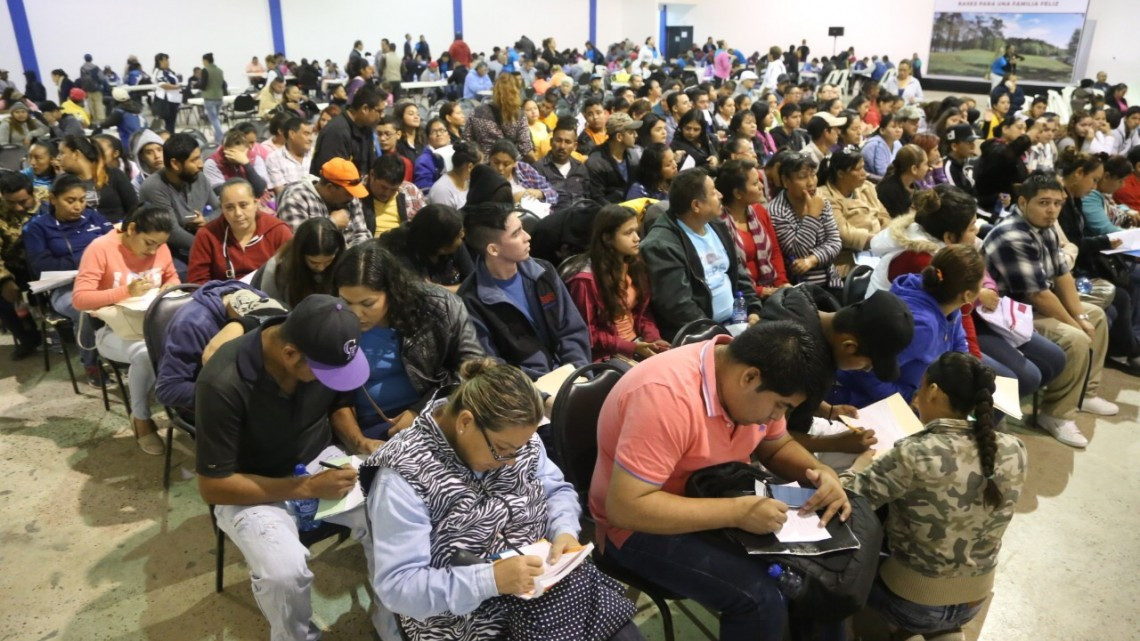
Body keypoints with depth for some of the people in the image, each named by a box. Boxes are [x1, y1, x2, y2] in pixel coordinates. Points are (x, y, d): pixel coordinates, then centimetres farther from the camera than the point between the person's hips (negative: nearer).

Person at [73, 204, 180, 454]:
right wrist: (126, 292, -28)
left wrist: (169, 289, -6)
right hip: (112, 330, -4)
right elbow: (79, 298, -18)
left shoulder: (159, 247, 1)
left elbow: (172, 277, 19)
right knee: (145, 353, -37)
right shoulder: (100, 248, -14)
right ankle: (141, 419, -12)